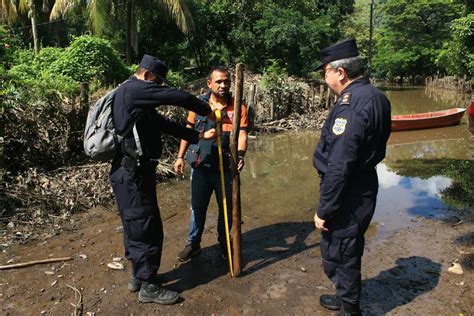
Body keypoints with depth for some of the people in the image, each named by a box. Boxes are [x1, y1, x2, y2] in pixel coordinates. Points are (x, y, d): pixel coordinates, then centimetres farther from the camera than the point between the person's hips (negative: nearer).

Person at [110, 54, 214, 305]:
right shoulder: (133, 89, -14)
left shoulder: (140, 100, 18)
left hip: (135, 172, 11)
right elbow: (179, 98, -18)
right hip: (131, 174, -10)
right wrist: (208, 111, -3)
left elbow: (163, 124, 17)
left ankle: (139, 276, 35)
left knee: (139, 226, 19)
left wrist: (199, 136, 13)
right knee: (144, 229, 0)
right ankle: (148, 287, 14)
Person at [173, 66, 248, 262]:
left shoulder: (238, 108, -6)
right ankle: (193, 244, 31)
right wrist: (180, 156, 3)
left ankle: (224, 243, 36)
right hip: (200, 165, 1)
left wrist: (240, 154, -32)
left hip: (225, 167, -1)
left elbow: (242, 134, -14)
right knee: (197, 207, 13)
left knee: (227, 208, 13)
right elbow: (188, 131, 7)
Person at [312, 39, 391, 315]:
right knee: (349, 252, 25)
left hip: (348, 197, -10)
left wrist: (323, 210, -19)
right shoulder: (376, 97, 6)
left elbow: (338, 168, -27)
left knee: (337, 255, 8)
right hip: (365, 188, 10)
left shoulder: (349, 106, -25)